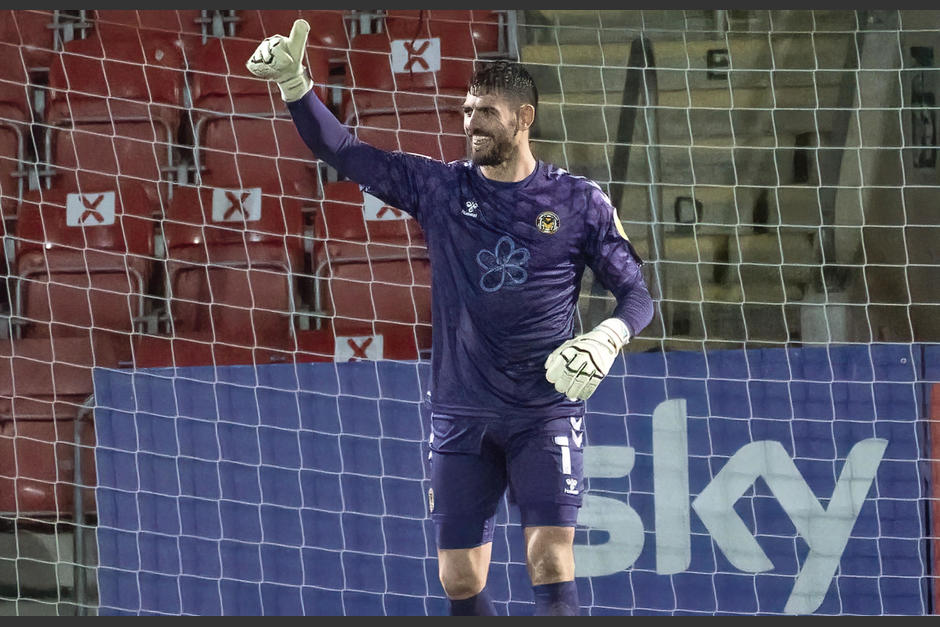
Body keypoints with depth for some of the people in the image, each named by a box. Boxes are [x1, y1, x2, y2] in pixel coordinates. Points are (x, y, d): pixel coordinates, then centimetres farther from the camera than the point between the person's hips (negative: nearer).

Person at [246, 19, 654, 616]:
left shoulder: (579, 201, 0)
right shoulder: (439, 187, 5)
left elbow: (637, 294, 4)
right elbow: (341, 150, 4)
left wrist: (608, 337, -17)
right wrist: (295, 82, -10)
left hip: (546, 413, -2)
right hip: (461, 415, 3)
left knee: (550, 561, -16)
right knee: (459, 578, 1)